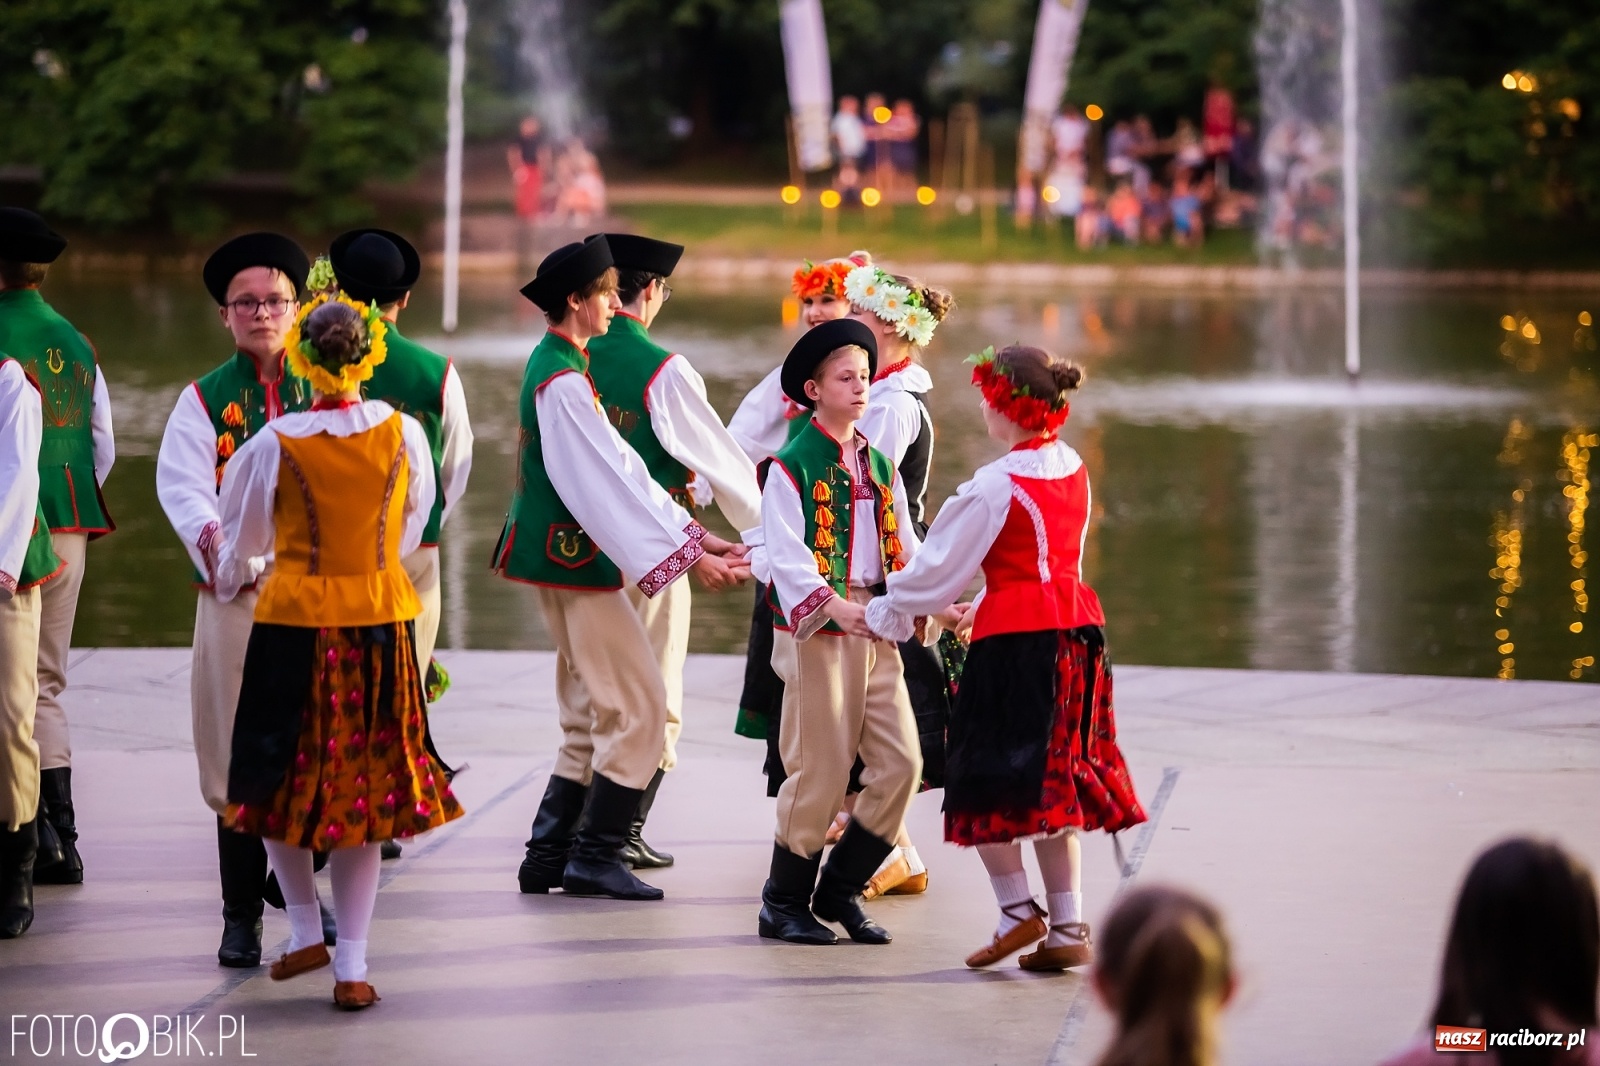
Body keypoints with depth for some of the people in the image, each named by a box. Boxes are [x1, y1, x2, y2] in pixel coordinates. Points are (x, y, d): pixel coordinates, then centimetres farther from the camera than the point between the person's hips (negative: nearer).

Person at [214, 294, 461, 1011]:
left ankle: (306, 932, 21)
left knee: (283, 781, 17)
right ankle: (352, 966, 7)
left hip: (293, 623, -2)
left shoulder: (275, 445, -10)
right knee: (366, 786, 8)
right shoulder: (403, 434, -5)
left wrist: (235, 578, 29)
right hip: (381, 622, 2)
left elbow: (241, 539, 6)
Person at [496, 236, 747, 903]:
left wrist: (696, 535, 10)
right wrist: (687, 554, -17)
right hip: (575, 561, -10)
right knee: (639, 706, -6)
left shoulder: (558, 366, 13)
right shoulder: (562, 382, -18)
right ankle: (594, 857, -2)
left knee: (592, 717, 15)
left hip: (563, 560, 10)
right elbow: (608, 483, -20)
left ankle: (548, 858, 16)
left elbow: (618, 469, 14)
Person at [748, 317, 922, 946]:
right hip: (814, 632, -6)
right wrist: (833, 605, -28)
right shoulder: (791, 465, -6)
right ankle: (783, 905, 11)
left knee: (901, 762, -1)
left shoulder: (878, 465, 14)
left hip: (876, 633, 6)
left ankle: (840, 889, 13)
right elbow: (786, 553, -15)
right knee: (820, 770, -3)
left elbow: (903, 547, 14)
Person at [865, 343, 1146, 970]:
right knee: (1055, 785, 11)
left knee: (987, 782, 3)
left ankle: (1016, 910, -2)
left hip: (1015, 637, -8)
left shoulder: (996, 486, -14)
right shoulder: (1073, 470, 9)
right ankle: (1068, 928, 9)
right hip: (1076, 629, 8)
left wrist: (886, 613, 9)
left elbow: (940, 566, -6)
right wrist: (976, 609, 28)